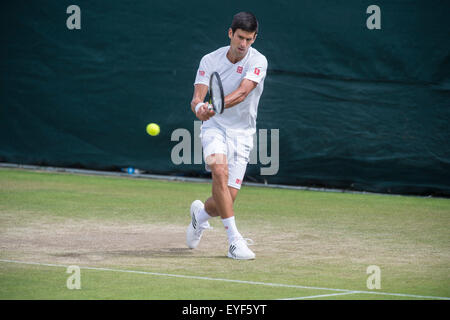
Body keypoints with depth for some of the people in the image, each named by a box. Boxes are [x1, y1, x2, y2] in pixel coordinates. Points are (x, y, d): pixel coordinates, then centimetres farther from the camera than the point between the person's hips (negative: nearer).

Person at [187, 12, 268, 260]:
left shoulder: (258, 61, -9)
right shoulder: (210, 60, -3)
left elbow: (242, 93, -26)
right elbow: (197, 98, -11)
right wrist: (199, 106, -36)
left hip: (242, 134, 0)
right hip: (214, 127, 0)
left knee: (226, 199, -3)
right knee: (219, 169, -32)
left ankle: (201, 213, 36)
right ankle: (234, 240, -28)